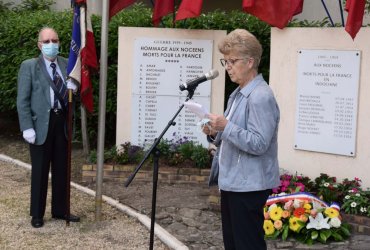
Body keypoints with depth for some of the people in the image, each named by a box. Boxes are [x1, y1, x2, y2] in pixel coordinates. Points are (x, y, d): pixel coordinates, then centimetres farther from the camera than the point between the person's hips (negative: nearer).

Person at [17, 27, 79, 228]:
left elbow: (72, 95, 16)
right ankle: (37, 214, 15)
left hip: (62, 121, 4)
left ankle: (60, 210, 26)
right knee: (40, 171, 4)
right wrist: (27, 127, -14)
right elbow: (22, 100, -7)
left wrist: (73, 89, -8)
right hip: (41, 123, -4)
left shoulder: (67, 64, 9)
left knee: (61, 169, 12)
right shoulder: (29, 66, -4)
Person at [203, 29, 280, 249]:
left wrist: (226, 127, -27)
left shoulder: (261, 97, -17)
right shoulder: (237, 94, 14)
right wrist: (215, 134, 1)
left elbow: (259, 144, -23)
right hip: (231, 183, 10)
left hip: (249, 187, -10)